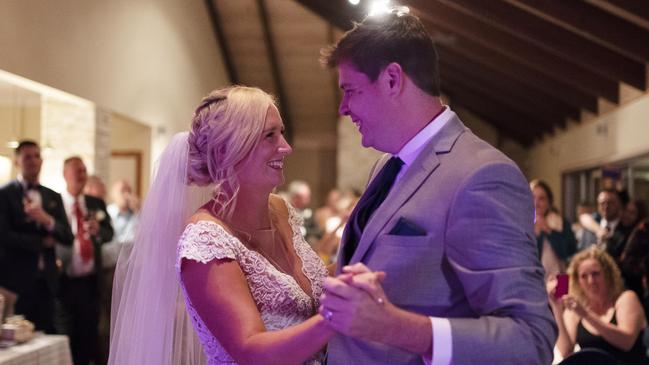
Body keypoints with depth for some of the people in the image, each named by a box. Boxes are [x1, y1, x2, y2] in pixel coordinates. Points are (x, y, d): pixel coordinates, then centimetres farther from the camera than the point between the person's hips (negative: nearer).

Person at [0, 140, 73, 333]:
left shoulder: (53, 197, 13)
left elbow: (67, 237, 5)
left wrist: (48, 221, -14)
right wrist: (42, 242, -7)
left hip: (46, 280, 4)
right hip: (16, 279, -4)